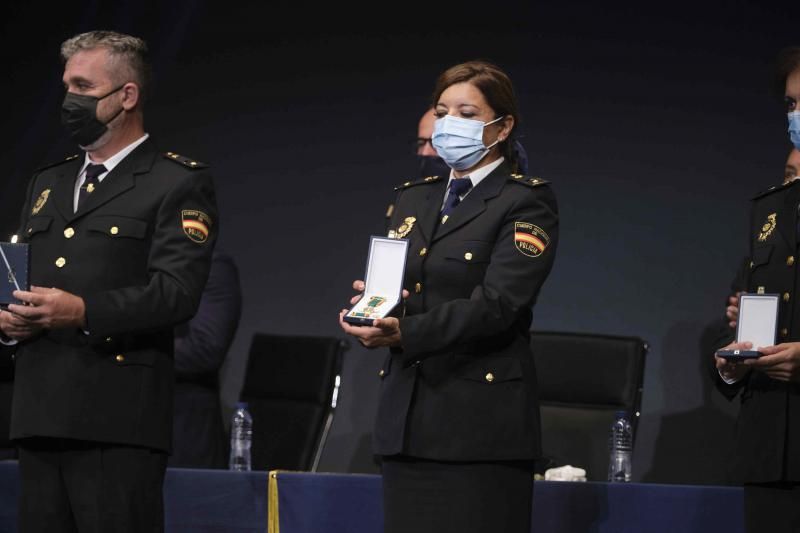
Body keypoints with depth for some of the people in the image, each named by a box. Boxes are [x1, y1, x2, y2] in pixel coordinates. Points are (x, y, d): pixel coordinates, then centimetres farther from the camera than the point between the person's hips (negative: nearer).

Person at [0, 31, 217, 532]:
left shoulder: (180, 182, 0)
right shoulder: (48, 183, 24)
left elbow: (177, 291, -12)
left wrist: (84, 312, -23)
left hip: (119, 421, -7)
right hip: (41, 414, 7)